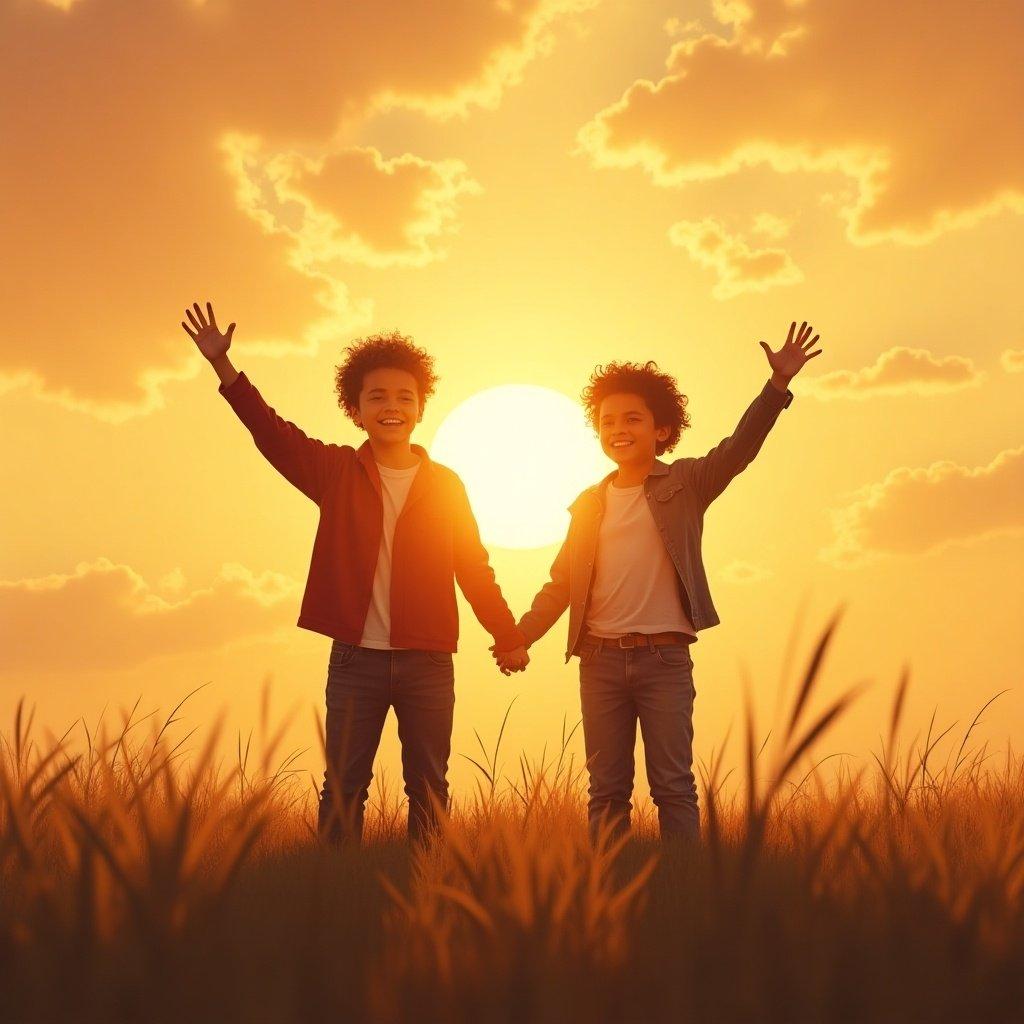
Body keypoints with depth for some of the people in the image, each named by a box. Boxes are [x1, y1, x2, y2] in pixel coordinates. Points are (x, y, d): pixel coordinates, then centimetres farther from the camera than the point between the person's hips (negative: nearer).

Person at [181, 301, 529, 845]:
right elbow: (271, 430, -3)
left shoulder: (445, 486, 5)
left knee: (429, 791, 9)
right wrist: (222, 364, -13)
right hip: (356, 660, -1)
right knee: (342, 788, 3)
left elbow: (475, 567, 8)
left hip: (428, 663, 1)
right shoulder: (338, 471, 3)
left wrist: (508, 635, 5)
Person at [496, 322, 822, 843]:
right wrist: (520, 634, 0)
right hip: (600, 660, 3)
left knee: (673, 786, -1)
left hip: (665, 658, -3)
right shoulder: (589, 504, 12)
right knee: (607, 790, 8)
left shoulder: (685, 484, 3)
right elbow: (562, 581, 12)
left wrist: (778, 384, -25)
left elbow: (737, 449, -12)